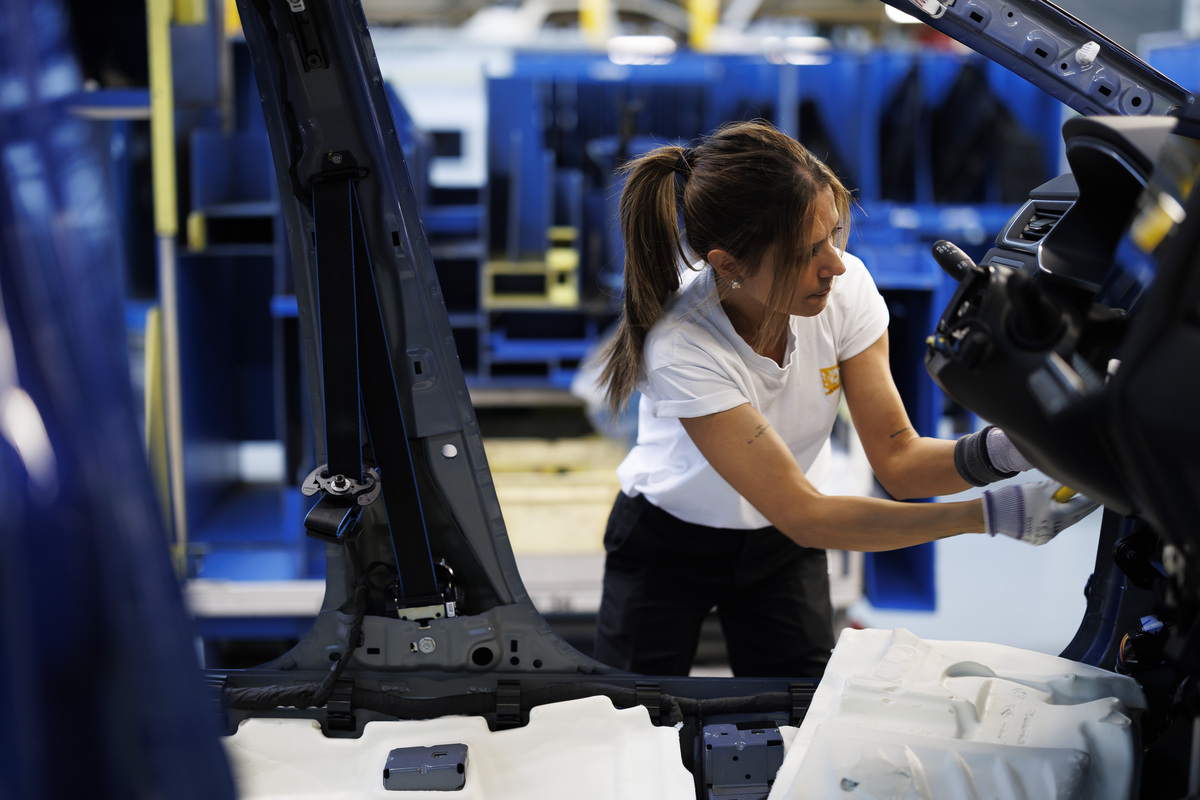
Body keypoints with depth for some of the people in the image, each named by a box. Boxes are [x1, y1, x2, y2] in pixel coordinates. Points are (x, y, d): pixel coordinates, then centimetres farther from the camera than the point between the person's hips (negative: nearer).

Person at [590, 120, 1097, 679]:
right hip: (667, 546, -3)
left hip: (781, 547, 3)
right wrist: (990, 515, -41)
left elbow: (897, 459, -18)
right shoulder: (683, 350, -36)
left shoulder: (845, 289, -23)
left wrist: (995, 452, -40)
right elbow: (804, 515, -35)